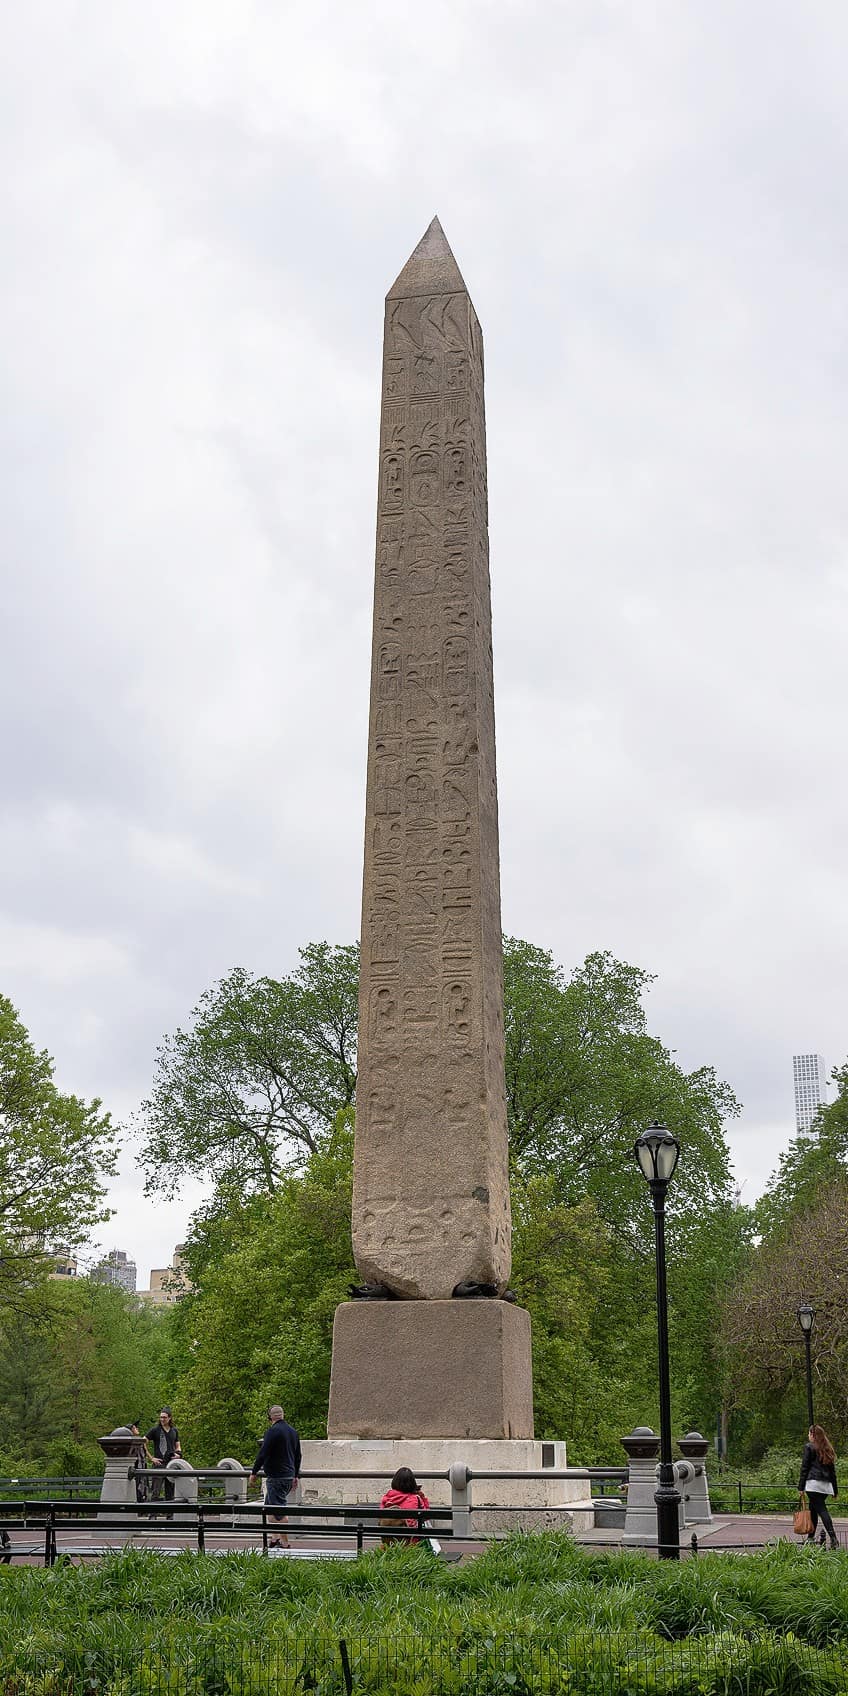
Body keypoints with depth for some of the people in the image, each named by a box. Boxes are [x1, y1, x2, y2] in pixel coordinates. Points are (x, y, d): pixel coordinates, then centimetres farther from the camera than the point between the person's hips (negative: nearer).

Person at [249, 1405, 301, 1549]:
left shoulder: (273, 1431, -13)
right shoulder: (292, 1431, 13)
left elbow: (262, 1454, -16)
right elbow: (298, 1456, 20)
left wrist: (254, 1473, -8)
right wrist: (295, 1475, 27)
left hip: (276, 1477, -9)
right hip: (289, 1476, 9)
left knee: (279, 1510, -5)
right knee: (269, 1506, 18)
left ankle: (284, 1542, -5)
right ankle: (275, 1538, 15)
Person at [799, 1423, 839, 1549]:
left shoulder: (809, 1447, -1)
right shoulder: (827, 1449, 16)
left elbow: (804, 1468, -4)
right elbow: (832, 1470, 17)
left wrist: (801, 1487, -3)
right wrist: (835, 1489, 20)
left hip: (813, 1483, -6)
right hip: (826, 1485, 6)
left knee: (822, 1510, -9)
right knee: (813, 1509, 16)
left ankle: (833, 1538, -20)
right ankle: (811, 1537, 14)